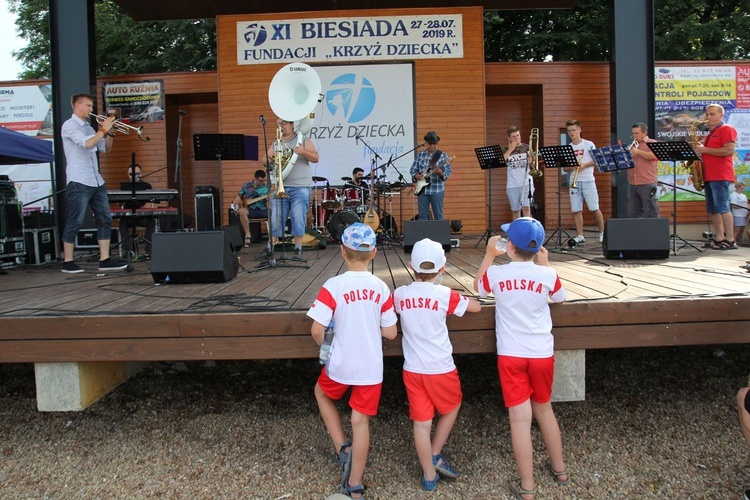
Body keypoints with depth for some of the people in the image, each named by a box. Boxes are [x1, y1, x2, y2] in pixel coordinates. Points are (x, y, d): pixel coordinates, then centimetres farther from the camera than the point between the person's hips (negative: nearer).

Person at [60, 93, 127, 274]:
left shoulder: (89, 128, 18)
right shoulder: (69, 125, -6)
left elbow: (105, 149, 19)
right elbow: (87, 144, -21)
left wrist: (110, 133, 4)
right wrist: (104, 129, -12)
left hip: (96, 181, 8)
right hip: (79, 182, -8)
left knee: (105, 219, 6)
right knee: (75, 222, -3)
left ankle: (105, 260, 9)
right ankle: (68, 262, 6)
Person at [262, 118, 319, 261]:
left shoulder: (303, 140, 6)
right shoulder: (275, 144, 16)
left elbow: (316, 158, -3)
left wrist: (303, 152, -20)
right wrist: (270, 159, -11)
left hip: (300, 187, -3)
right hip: (280, 187, 4)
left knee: (298, 218, -6)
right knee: (275, 218, 2)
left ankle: (298, 250, 2)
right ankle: (269, 249, 7)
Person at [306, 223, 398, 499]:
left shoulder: (333, 286, -16)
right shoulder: (382, 288, -7)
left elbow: (317, 330, -18)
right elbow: (390, 332, -2)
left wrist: (326, 349, 3)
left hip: (340, 364, -2)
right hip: (371, 367, 2)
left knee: (322, 394, 29)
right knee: (361, 421, 13)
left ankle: (343, 448, 19)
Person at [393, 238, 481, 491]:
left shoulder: (400, 295, -3)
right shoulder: (445, 295, -12)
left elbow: (394, 306, 20)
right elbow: (476, 307, 1)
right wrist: (457, 298, 17)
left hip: (412, 370, 3)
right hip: (440, 369, -3)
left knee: (421, 422, 10)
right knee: (451, 408, 24)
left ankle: (429, 475, 22)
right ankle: (436, 456, 26)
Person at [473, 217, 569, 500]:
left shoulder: (496, 274, -9)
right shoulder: (547, 275, -8)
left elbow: (478, 287, 14)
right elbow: (560, 298, 15)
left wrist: (489, 255, 20)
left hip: (510, 355, -2)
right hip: (542, 354, 2)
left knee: (520, 418, 2)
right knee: (544, 409, 22)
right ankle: (559, 469, 38)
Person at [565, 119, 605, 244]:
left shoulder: (589, 145, 1)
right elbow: (565, 168, 10)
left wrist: (584, 165, -16)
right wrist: (571, 167, -11)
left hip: (588, 181, -3)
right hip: (574, 182, 3)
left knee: (594, 209, -2)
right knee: (576, 210, 0)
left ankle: (602, 233, 13)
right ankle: (580, 236, 6)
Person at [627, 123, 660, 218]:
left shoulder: (652, 143, 3)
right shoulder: (632, 145, 21)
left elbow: (654, 156, -16)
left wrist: (638, 152, -14)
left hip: (647, 183, -6)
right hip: (632, 183, 6)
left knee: (650, 212, -4)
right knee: (632, 213, 7)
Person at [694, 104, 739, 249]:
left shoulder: (727, 129, -3)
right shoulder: (710, 133, 23)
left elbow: (729, 151, -16)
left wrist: (704, 149, -15)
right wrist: (699, 149, 9)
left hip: (721, 176, -9)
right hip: (709, 176, 9)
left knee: (722, 208, -12)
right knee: (712, 209, 7)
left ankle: (730, 240, -10)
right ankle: (719, 238, 10)